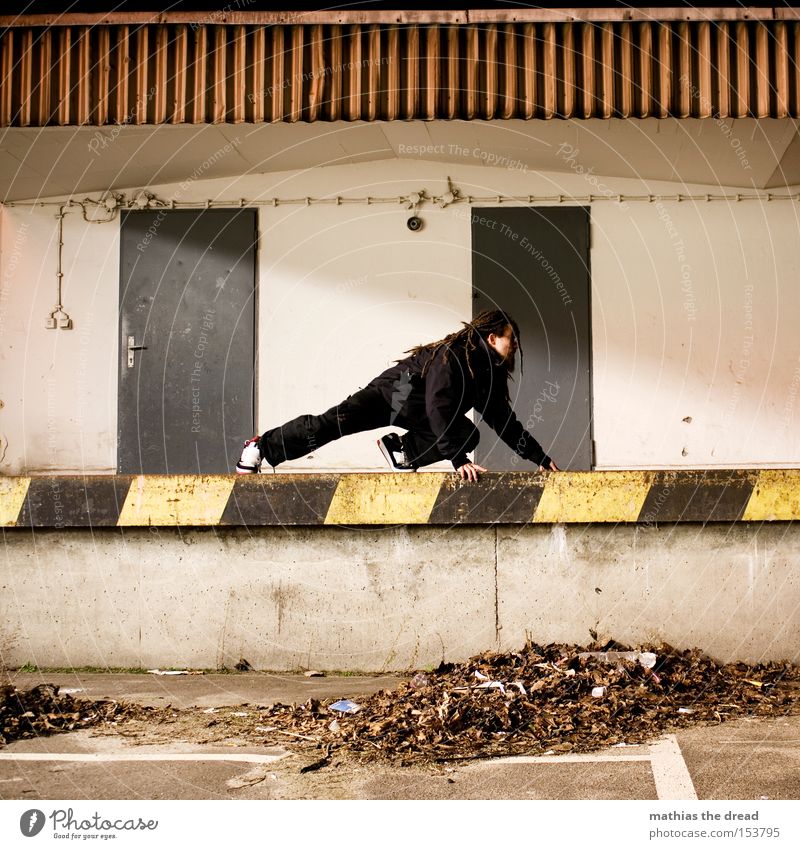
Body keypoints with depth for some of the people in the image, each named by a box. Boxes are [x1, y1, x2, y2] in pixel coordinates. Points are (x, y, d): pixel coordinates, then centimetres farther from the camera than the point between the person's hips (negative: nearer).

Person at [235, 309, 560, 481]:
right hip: (392, 393, -7)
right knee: (331, 424, -13)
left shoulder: (492, 372, -4)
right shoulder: (452, 354, -31)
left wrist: (539, 457, 0)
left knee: (468, 434, -15)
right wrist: (458, 460, -41)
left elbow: (504, 420, 4)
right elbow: (439, 408, -38)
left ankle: (402, 451, -4)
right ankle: (262, 448, 3)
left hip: (419, 413, 8)